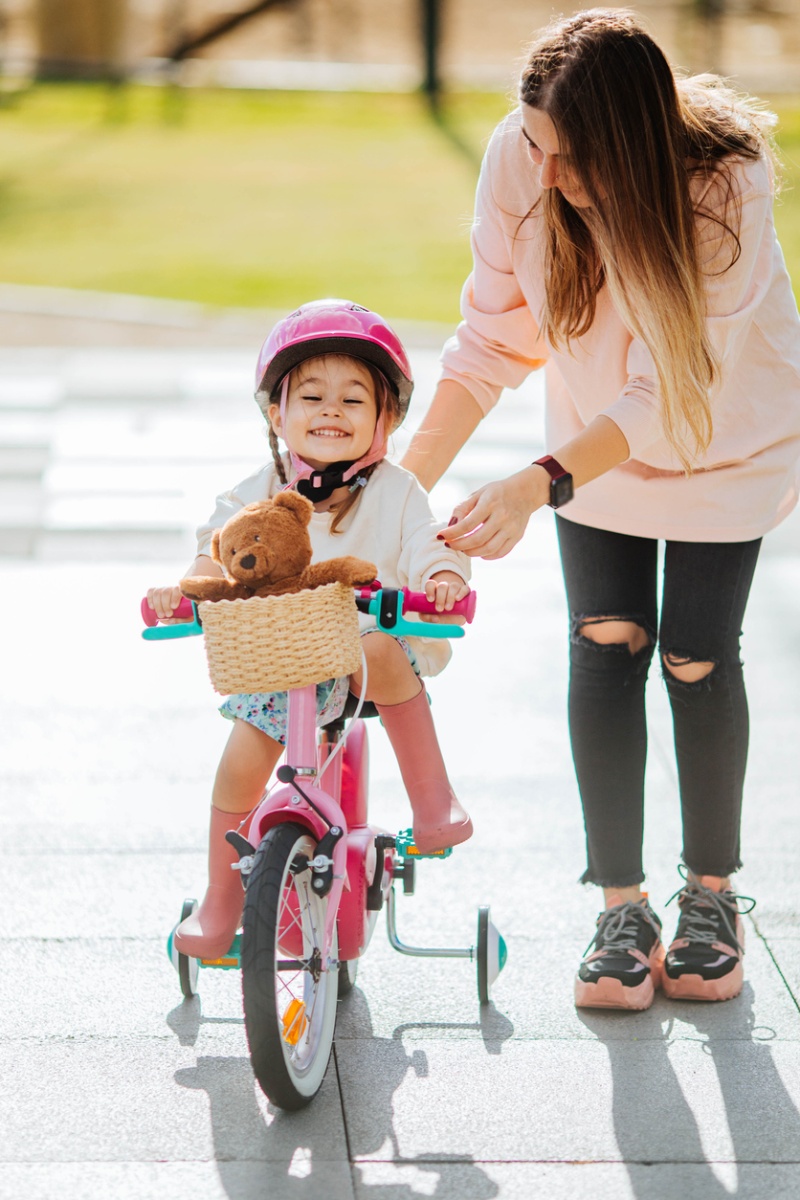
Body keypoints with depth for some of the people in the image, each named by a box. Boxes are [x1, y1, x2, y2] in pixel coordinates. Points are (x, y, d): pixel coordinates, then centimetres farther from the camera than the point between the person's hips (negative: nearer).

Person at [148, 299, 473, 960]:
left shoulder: (394, 491, -3)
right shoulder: (260, 494, 4)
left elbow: (431, 550, -12)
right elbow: (219, 552, 0)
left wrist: (444, 579, -36)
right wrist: (184, 589, -22)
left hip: (373, 641, -2)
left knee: (377, 651, -37)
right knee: (240, 761, -13)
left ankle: (433, 798, -25)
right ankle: (220, 905, 5)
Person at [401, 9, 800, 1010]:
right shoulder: (519, 161, -26)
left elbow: (669, 390, -35)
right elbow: (493, 335, -14)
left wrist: (539, 485, -45)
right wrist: (407, 475, -21)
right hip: (596, 436, 3)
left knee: (697, 658, 1)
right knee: (604, 647, -4)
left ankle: (712, 891, 21)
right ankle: (621, 907, 7)